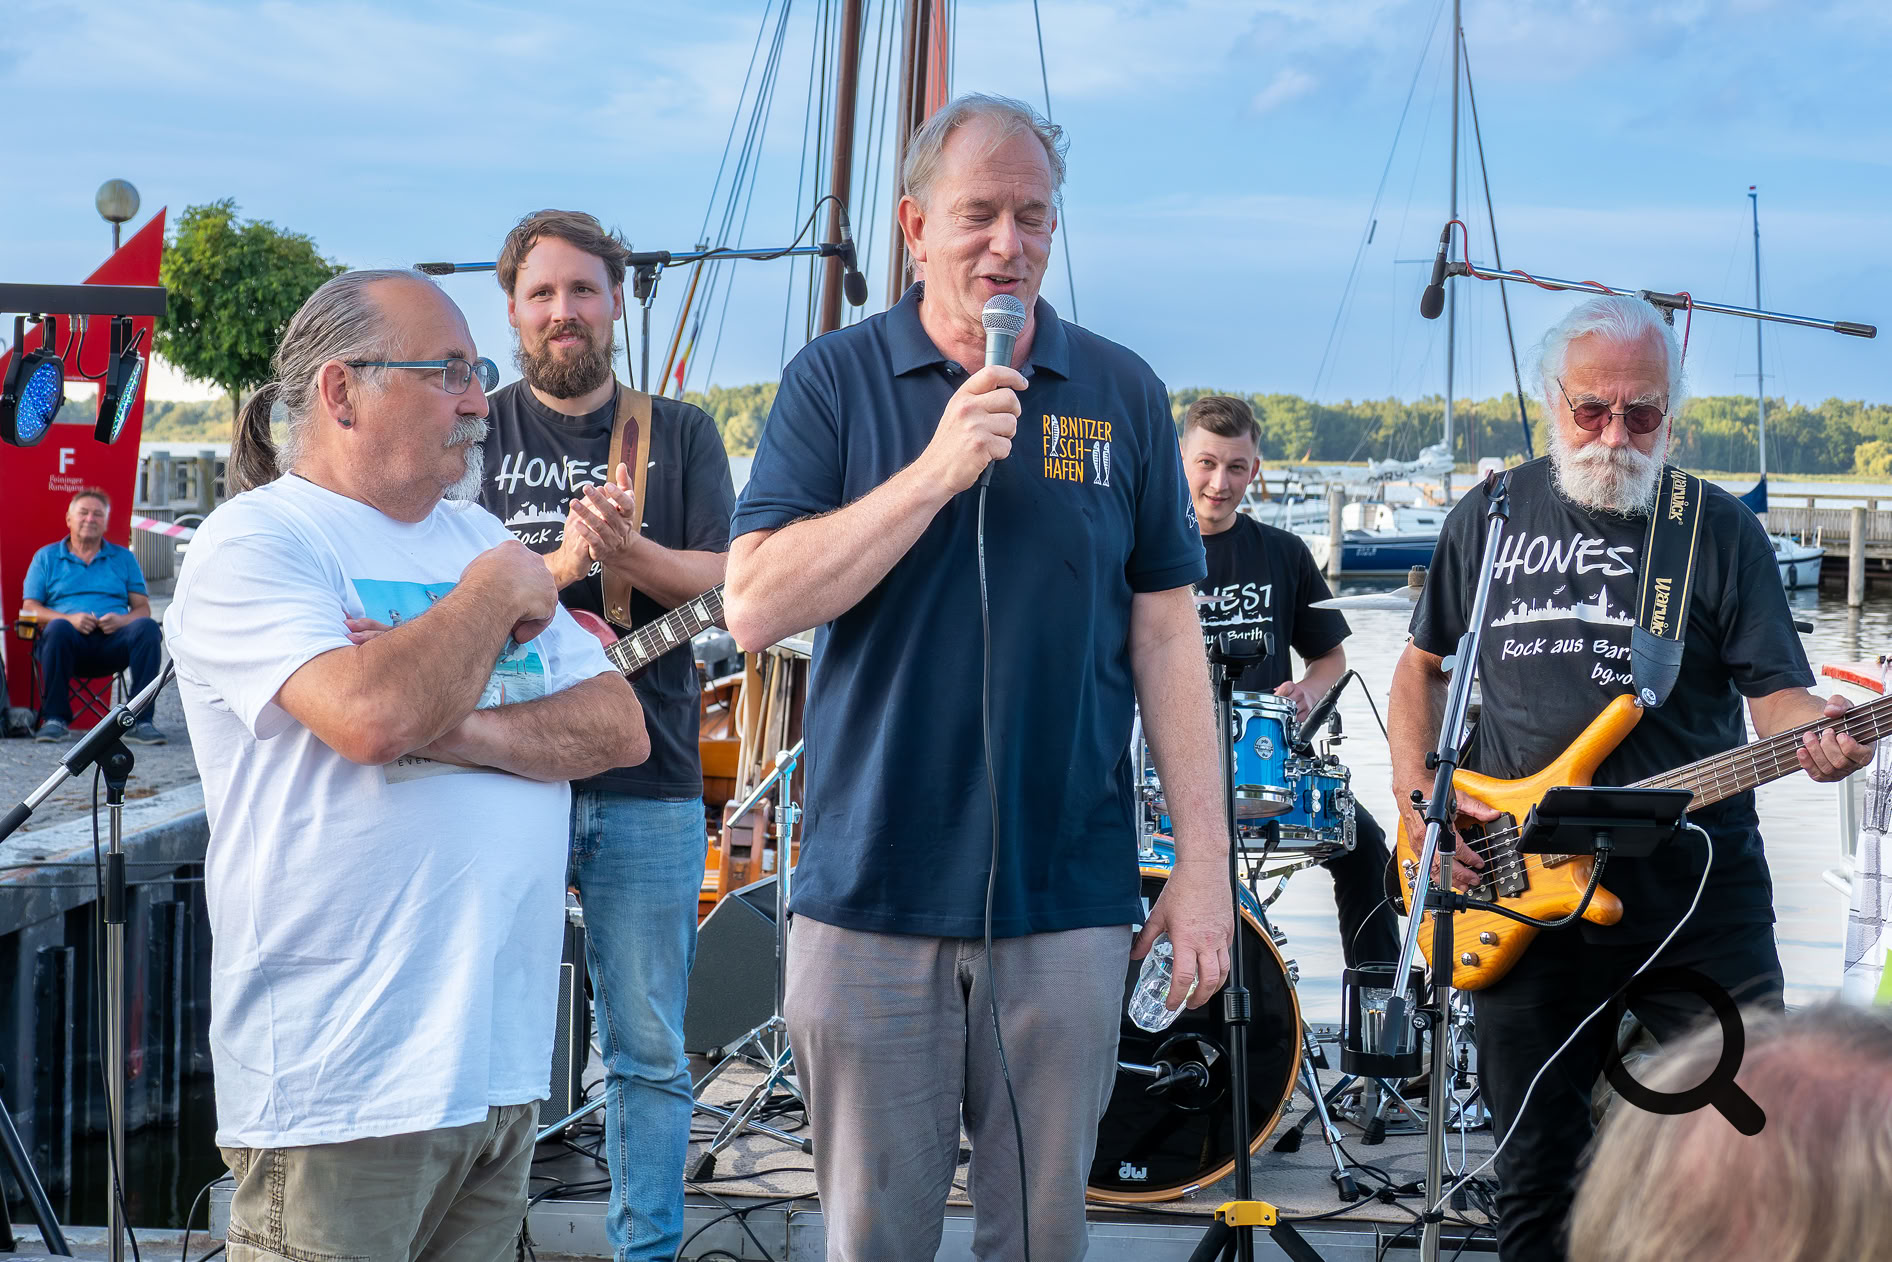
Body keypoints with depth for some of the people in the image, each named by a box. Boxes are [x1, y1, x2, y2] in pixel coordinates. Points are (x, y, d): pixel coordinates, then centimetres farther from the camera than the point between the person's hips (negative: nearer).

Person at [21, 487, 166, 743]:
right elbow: (30, 608, 8)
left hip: (113, 642, 1)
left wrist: (121, 620, -11)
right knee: (57, 629, -37)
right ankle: (55, 719, -26)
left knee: (147, 628, -31)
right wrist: (70, 619, -11)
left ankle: (140, 720, -31)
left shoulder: (123, 558, 24)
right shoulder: (46, 557, 20)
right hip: (70, 645, -1)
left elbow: (143, 607, 14)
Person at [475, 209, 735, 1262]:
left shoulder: (681, 434, 10)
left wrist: (629, 552, -19)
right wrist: (560, 566, -19)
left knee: (650, 1051, 6)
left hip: (649, 789, 1)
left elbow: (729, 585, -1)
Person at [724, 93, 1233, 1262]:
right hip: (872, 894, -1)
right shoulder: (837, 380, 1)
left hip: (1070, 898, 1)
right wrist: (937, 472, -17)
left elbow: (1166, 630, 6)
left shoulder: (1123, 393, 5)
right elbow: (756, 606, -9)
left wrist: (1205, 858, 1)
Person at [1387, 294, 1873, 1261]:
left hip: (1697, 894, -2)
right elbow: (1424, 665, 18)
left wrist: (1816, 737, -24)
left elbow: (1776, 691, -1)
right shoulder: (1489, 517, 9)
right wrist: (1417, 794, 4)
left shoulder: (1721, 530, 2)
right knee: (1536, 1178, 8)